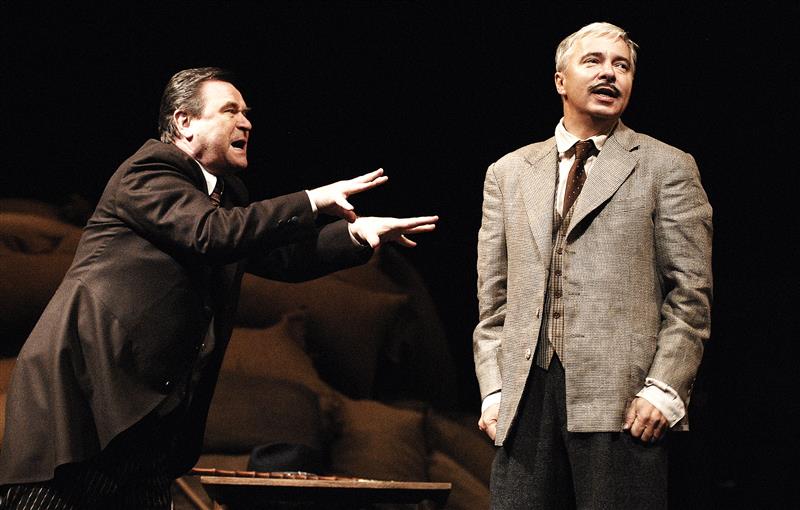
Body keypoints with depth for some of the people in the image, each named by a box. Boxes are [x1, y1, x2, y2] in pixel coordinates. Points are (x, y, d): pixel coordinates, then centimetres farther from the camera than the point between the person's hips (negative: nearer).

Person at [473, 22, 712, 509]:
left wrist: (663, 389, -9)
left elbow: (690, 295, 2)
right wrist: (493, 390, 6)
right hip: (527, 397, 3)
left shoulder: (667, 168, 8)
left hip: (623, 400, -3)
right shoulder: (508, 173, 18)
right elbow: (494, 299, 16)